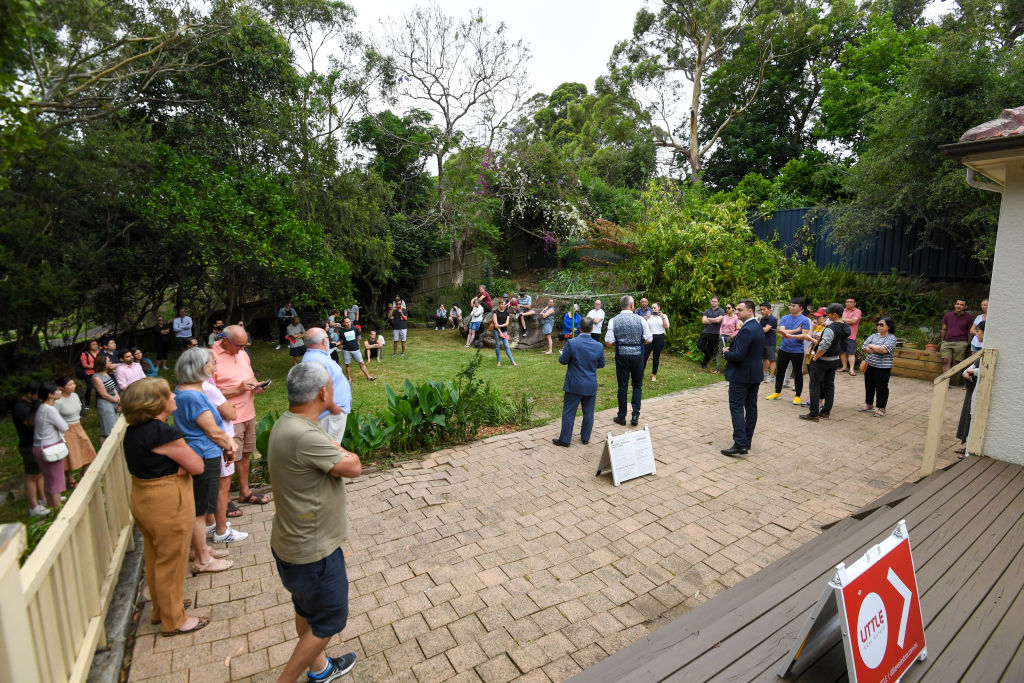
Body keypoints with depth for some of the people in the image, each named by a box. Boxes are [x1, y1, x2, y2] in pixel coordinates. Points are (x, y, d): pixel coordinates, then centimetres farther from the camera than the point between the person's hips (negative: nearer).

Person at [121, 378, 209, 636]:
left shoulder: (133, 430, 2)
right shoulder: (163, 433, -27)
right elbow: (197, 465, -20)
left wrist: (178, 465, -9)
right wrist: (185, 456, -3)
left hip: (142, 498, 10)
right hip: (168, 505, -10)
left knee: (155, 559, 24)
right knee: (171, 563, 7)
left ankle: (161, 609, 43)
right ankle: (174, 621, 24)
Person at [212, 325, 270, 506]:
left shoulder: (242, 353, 9)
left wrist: (256, 385, 2)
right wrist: (237, 390, -21)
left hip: (248, 414, 8)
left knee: (245, 454, 18)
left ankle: (245, 492, 32)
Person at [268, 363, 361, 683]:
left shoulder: (287, 423, -2)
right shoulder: (305, 437, -34)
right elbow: (353, 467, -21)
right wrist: (339, 450, -5)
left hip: (291, 543, 10)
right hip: (313, 552, -10)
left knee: (307, 611, 28)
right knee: (329, 621, 14)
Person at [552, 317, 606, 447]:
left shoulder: (571, 343, -17)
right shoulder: (599, 346, -7)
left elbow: (563, 361, -9)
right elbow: (601, 364, 5)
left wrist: (563, 352, 12)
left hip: (574, 385, -3)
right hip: (591, 386, 3)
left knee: (568, 413, 7)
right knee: (588, 413, 16)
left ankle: (565, 439, 14)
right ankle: (585, 438, 27)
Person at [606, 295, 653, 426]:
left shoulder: (614, 321, -5)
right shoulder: (641, 319, -5)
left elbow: (608, 342, -10)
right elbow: (649, 340, -4)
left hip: (621, 356, 0)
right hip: (638, 355, 0)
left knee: (622, 386, 9)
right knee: (637, 385, 14)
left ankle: (621, 417, 18)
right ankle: (635, 416, 9)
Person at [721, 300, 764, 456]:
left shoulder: (746, 330, -22)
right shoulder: (758, 327, 10)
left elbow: (738, 356, -26)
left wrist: (726, 352, -5)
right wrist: (732, 348, 11)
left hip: (741, 375, -10)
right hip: (755, 374, 10)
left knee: (736, 407, -6)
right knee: (751, 407, 13)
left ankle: (740, 444, -8)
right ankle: (748, 440, 23)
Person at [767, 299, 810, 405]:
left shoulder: (805, 320, -6)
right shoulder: (784, 318, 6)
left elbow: (804, 335, -15)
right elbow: (781, 332, -6)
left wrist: (791, 335, -28)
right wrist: (796, 330, -12)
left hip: (797, 351, -4)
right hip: (784, 349, 4)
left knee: (798, 374, 5)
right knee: (780, 371, 12)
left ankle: (798, 396, 16)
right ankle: (777, 392, 26)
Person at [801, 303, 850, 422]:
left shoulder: (830, 328, -24)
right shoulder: (846, 328, 4)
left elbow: (823, 347, -28)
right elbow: (842, 345, 14)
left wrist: (815, 358, -15)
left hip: (822, 360, -8)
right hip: (835, 360, 9)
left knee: (815, 386, -1)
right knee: (829, 385, 14)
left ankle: (814, 414, 0)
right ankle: (826, 412, 21)